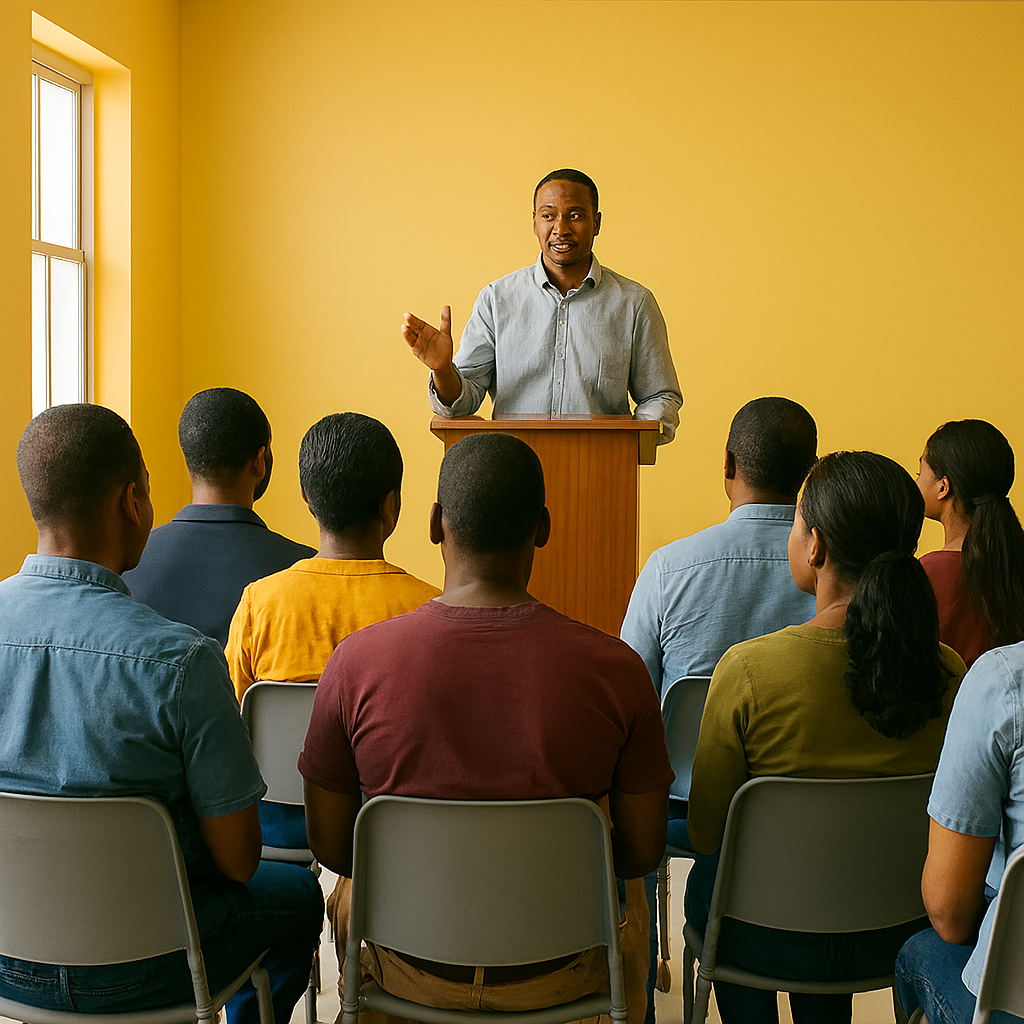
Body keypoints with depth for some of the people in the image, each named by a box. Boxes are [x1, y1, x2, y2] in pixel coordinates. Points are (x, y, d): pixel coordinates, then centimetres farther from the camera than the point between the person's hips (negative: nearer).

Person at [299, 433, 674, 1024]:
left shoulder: (356, 661, -19)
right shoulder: (614, 669, -20)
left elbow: (330, 845, -7)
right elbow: (643, 852, -9)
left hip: (409, 972, 1)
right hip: (561, 976, 0)